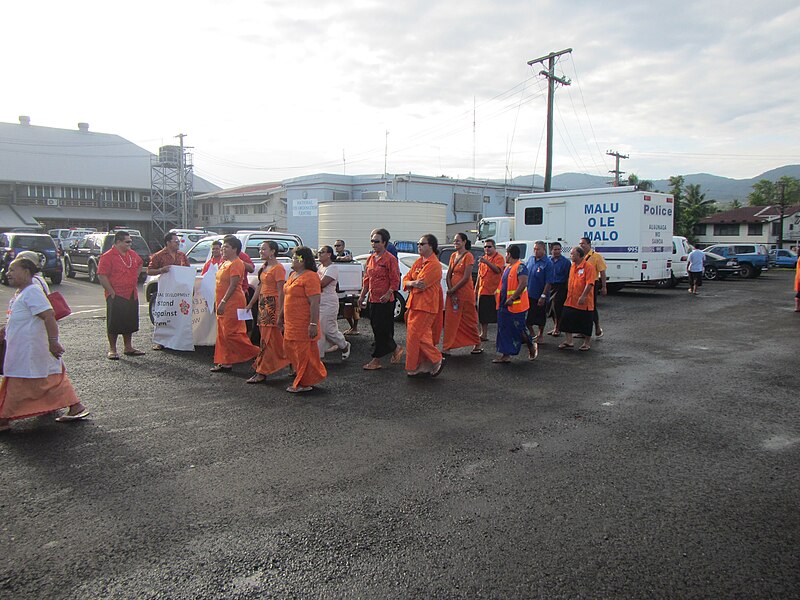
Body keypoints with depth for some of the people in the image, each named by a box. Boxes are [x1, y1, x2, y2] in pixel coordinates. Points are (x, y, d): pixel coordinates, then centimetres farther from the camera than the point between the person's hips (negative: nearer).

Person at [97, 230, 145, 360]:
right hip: (116, 296, -7)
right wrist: (112, 292, -17)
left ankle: (128, 348, 23)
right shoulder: (107, 256, -12)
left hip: (132, 295, 7)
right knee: (114, 324, 0)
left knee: (130, 322, 13)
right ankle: (112, 350, 10)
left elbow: (139, 264, 31)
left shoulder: (132, 254, 10)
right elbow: (102, 276, -16)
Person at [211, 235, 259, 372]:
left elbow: (233, 285, -21)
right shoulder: (225, 263, 17)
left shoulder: (236, 263, -14)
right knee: (222, 335, 10)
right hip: (223, 304, 10)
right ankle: (226, 362, 16)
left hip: (232, 303, -10)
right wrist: (219, 303, 18)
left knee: (231, 333, -10)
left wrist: (223, 302, -24)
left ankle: (256, 353, -1)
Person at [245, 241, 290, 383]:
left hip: (273, 304, -9)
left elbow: (281, 291, -16)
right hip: (263, 304, 9)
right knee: (275, 338, 13)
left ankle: (262, 372, -2)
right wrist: (250, 304, 21)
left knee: (267, 338, -6)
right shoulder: (264, 267, 16)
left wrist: (280, 312, -19)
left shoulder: (278, 268, -12)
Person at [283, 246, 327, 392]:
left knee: (303, 352, -2)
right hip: (292, 323, 10)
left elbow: (315, 302, -22)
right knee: (289, 347, 16)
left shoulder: (310, 277, -17)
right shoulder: (293, 275, 14)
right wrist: (285, 320, 23)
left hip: (303, 324, -10)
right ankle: (301, 377, 29)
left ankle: (305, 383, 10)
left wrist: (313, 324, -25)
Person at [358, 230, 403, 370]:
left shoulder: (390, 259, -9)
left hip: (385, 300, -8)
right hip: (373, 299, 8)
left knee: (382, 329, -4)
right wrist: (362, 295, 13)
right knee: (376, 328, 11)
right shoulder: (370, 259, 14)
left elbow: (395, 280, -11)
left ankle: (377, 359, 6)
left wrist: (388, 294, -21)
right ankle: (395, 349, 26)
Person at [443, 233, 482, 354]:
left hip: (465, 292, -6)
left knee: (469, 320, 5)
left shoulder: (468, 256, -10)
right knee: (451, 320, 3)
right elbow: (448, 275, 8)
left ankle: (477, 344, 21)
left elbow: (466, 277, -16)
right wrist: (450, 290, -6)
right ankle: (447, 347, 6)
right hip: (452, 293, 6)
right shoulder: (453, 255, 11)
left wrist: (453, 290, -13)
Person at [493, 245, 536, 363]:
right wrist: (497, 293, 14)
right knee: (504, 330, 8)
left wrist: (512, 298, -26)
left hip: (516, 305, -9)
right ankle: (505, 354, 13)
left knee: (518, 329, 0)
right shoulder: (508, 267, 15)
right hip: (504, 305, 9)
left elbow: (523, 284, -25)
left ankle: (532, 346, 24)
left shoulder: (520, 267, -14)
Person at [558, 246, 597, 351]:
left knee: (585, 322, 5)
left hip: (584, 302, -7)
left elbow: (590, 283, -20)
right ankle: (569, 341, 16)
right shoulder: (572, 266, 11)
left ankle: (587, 342, 20)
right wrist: (569, 294, 19)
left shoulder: (588, 266, -14)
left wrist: (583, 296, -26)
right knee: (566, 319, 5)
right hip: (570, 301, 7)